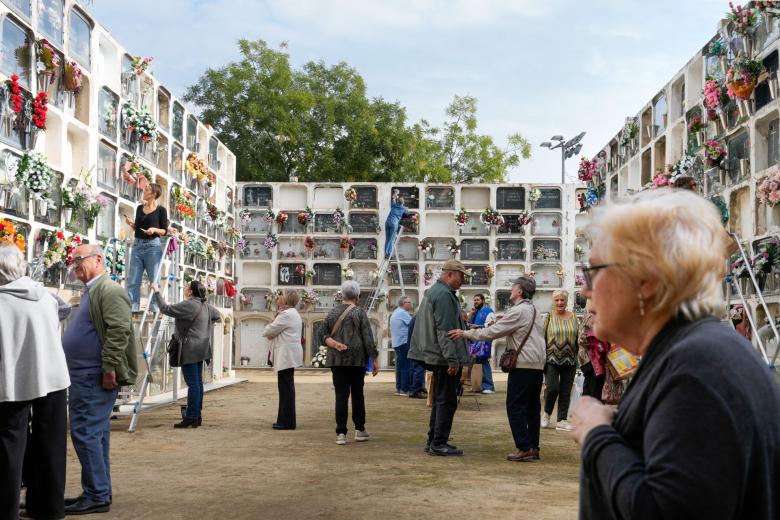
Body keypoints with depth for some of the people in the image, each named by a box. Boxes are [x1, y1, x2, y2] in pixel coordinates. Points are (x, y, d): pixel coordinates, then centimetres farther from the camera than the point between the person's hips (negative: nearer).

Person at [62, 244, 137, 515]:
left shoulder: (109, 290, -12)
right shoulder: (91, 291, 19)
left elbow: (119, 331, -22)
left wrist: (110, 369, -24)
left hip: (95, 378, -10)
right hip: (83, 377, 10)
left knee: (85, 433, -10)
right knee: (95, 435, 13)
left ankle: (97, 496, -4)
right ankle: (98, 492, 20)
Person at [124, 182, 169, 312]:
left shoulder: (161, 210, -1)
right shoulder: (139, 208, 14)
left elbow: (164, 231, -1)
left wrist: (154, 230, -19)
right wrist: (131, 224, 0)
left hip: (153, 245, -5)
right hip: (137, 244, 5)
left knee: (154, 280, -3)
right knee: (133, 280, 1)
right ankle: (132, 308, 2)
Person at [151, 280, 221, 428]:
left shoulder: (188, 305, -15)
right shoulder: (206, 305, 11)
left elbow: (165, 309, -13)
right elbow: (218, 316, 27)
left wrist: (157, 292, -4)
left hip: (190, 350, -9)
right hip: (201, 350, 9)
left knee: (193, 383, -9)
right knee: (198, 382, 11)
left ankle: (191, 418, -7)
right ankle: (197, 416, 16)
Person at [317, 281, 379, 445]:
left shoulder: (332, 313, 8)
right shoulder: (359, 313, -5)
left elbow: (321, 335, 6)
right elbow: (368, 339, -7)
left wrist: (334, 344, -6)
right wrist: (374, 360, -2)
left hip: (336, 360, 3)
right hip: (357, 359, -2)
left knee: (341, 395, 2)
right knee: (357, 394, 10)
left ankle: (341, 433, -2)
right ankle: (359, 430, 15)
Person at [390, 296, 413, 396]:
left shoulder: (395, 313, 18)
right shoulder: (403, 313, -14)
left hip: (396, 343, 10)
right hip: (404, 343, -10)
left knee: (400, 366, 12)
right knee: (406, 367, -8)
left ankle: (399, 388, 14)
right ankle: (405, 389, -9)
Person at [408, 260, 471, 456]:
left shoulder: (433, 292, 18)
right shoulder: (444, 295, -16)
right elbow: (445, 331, -22)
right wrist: (452, 360, -22)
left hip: (436, 358, 11)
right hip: (445, 359, -11)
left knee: (440, 400, 16)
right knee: (447, 401, -5)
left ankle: (434, 441, 21)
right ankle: (438, 443, -2)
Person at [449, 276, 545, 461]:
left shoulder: (518, 311, -12)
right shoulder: (534, 310, 18)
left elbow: (492, 332, -14)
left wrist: (465, 333, -9)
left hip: (523, 365, -9)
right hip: (538, 364, 9)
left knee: (515, 406, -5)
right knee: (532, 406, 11)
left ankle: (524, 448, -7)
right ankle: (533, 448, 13)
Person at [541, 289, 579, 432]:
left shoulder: (573, 317, 8)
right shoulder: (548, 317, 0)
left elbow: (577, 338, 14)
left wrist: (577, 356, 10)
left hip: (569, 361, 3)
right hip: (552, 360, -3)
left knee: (565, 392, 4)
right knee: (552, 388, -13)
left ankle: (562, 421, 12)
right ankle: (547, 414, 12)